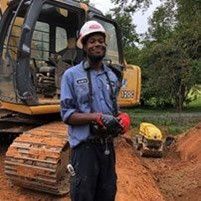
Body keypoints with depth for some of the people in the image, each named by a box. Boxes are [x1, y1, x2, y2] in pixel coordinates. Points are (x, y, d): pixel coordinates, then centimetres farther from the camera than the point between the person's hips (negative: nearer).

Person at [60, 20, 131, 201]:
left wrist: (122, 119, -3)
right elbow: (67, 115, -9)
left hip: (108, 144, 5)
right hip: (85, 145, -5)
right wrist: (95, 117, -23)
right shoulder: (71, 75, -5)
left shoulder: (111, 76, 12)